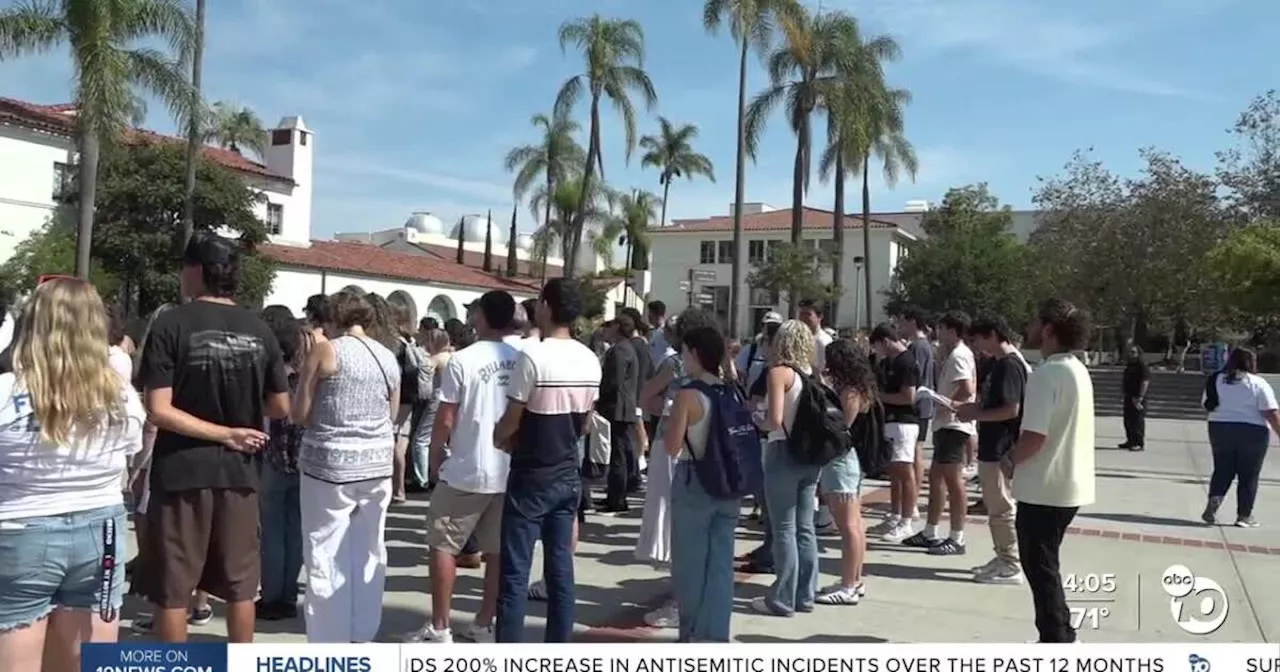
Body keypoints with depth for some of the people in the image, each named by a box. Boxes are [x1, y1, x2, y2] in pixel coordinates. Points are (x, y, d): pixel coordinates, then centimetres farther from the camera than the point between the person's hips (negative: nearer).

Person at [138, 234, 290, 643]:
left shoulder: (172, 325, -9)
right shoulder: (259, 330, 1)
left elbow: (158, 411, -16)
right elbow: (281, 407, 3)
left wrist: (225, 434, -10)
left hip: (181, 471, -3)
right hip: (238, 471, 3)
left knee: (172, 589, 8)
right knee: (239, 584, 13)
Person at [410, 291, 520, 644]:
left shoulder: (462, 361, -12)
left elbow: (445, 420, -10)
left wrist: (435, 455, 7)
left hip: (467, 472, -4)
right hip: (511, 471, 5)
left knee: (443, 546, 9)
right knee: (498, 551, 12)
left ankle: (439, 628, 13)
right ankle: (483, 625, 20)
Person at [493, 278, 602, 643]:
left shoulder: (533, 355, -17)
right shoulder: (591, 360, 3)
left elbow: (510, 422, -11)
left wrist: (496, 440, 9)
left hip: (531, 477, -6)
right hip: (569, 475, 6)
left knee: (515, 572, 0)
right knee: (561, 567, 12)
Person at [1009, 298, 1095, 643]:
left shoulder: (1046, 374, -20)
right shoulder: (1078, 370, 10)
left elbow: (1034, 435, -26)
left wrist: (1010, 460, -7)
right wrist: (1019, 456, 14)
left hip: (1044, 487, -9)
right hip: (1068, 484, 9)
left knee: (1040, 568, 3)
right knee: (1046, 565, 19)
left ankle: (1056, 645, 10)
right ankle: (1060, 635, 27)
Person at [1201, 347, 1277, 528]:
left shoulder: (1216, 380, 5)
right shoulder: (1258, 383, -8)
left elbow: (1208, 406, 10)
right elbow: (1271, 414, -12)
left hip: (1220, 429, 3)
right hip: (1252, 432, -3)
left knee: (1222, 470, 12)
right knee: (1249, 475, 7)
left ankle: (1214, 499, -9)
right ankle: (1244, 516, 11)